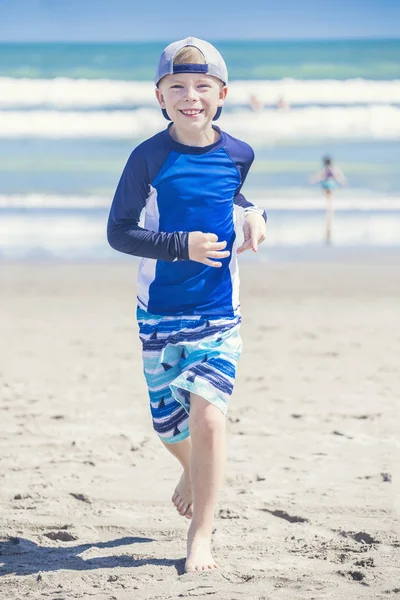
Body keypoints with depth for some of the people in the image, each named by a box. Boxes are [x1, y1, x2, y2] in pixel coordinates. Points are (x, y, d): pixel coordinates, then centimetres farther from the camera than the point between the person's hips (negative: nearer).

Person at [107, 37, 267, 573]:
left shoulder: (238, 155, -2)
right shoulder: (149, 158, -10)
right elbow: (118, 232, -9)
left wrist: (252, 214, 0)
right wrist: (181, 245, -20)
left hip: (219, 311, 0)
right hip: (160, 310, 0)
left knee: (208, 417, -14)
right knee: (169, 422, 12)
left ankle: (201, 538, -3)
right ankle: (195, 471, 48)